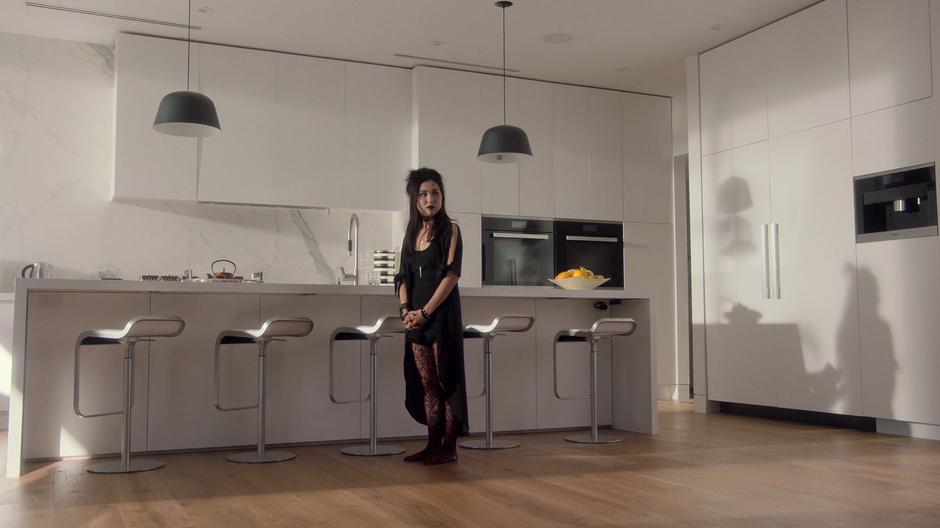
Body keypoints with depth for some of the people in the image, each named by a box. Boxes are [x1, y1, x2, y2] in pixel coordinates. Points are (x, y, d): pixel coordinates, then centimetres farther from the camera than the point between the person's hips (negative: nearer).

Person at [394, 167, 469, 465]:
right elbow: (404, 276, 12)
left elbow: (451, 275, -10)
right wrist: (405, 309, -5)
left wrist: (425, 312, -14)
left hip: (442, 314, -6)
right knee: (427, 383, 8)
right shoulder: (412, 234, 16)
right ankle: (433, 445, 14)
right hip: (416, 316, 6)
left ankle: (449, 448, 2)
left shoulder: (450, 231, -1)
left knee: (445, 381, -3)